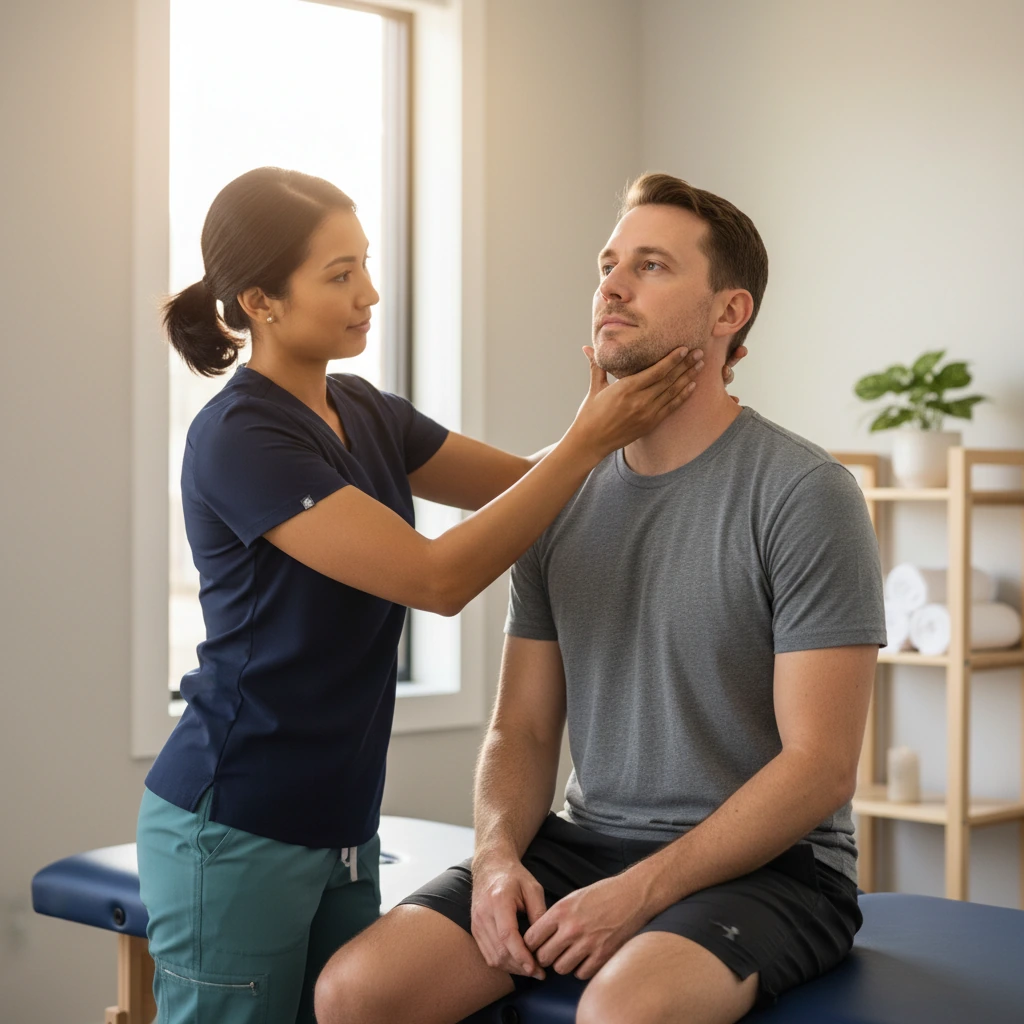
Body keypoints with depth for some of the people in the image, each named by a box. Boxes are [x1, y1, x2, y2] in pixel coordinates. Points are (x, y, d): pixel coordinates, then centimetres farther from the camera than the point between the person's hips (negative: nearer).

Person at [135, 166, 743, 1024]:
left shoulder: (363, 413, 8)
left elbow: (531, 484, 10)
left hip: (341, 824, 8)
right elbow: (438, 578, -23)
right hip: (233, 830, -8)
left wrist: (631, 413, -8)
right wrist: (590, 440, -23)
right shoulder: (238, 439, -18)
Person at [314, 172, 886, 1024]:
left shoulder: (806, 495, -9)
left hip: (767, 867, -5)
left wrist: (640, 892, -18)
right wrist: (498, 853, -9)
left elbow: (820, 766, -13)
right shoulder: (563, 500, 9)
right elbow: (522, 729, 11)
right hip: (587, 842, 5)